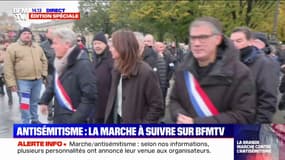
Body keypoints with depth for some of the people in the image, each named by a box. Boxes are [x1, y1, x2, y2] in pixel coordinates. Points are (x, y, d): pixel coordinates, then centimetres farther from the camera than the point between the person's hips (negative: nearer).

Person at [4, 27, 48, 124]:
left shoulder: (37, 47, 12)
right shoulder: (13, 48, -5)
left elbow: (44, 61, 20)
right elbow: (8, 67, -8)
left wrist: (43, 73, 7)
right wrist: (11, 82, -12)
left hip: (37, 80, 5)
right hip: (22, 81, -5)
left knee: (35, 102, 17)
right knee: (25, 103, -1)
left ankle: (34, 119, 33)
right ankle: (26, 123, 10)